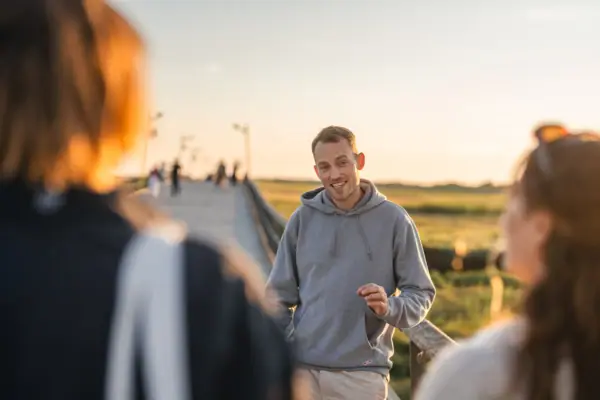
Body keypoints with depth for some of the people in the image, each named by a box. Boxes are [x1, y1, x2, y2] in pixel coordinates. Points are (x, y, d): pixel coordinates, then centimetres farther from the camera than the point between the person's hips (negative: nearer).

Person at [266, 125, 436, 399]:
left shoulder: (394, 220, -4)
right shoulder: (302, 219, 3)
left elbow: (421, 293, 1)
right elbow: (280, 295, 9)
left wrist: (389, 308, -20)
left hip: (361, 373, -2)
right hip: (302, 367, 2)